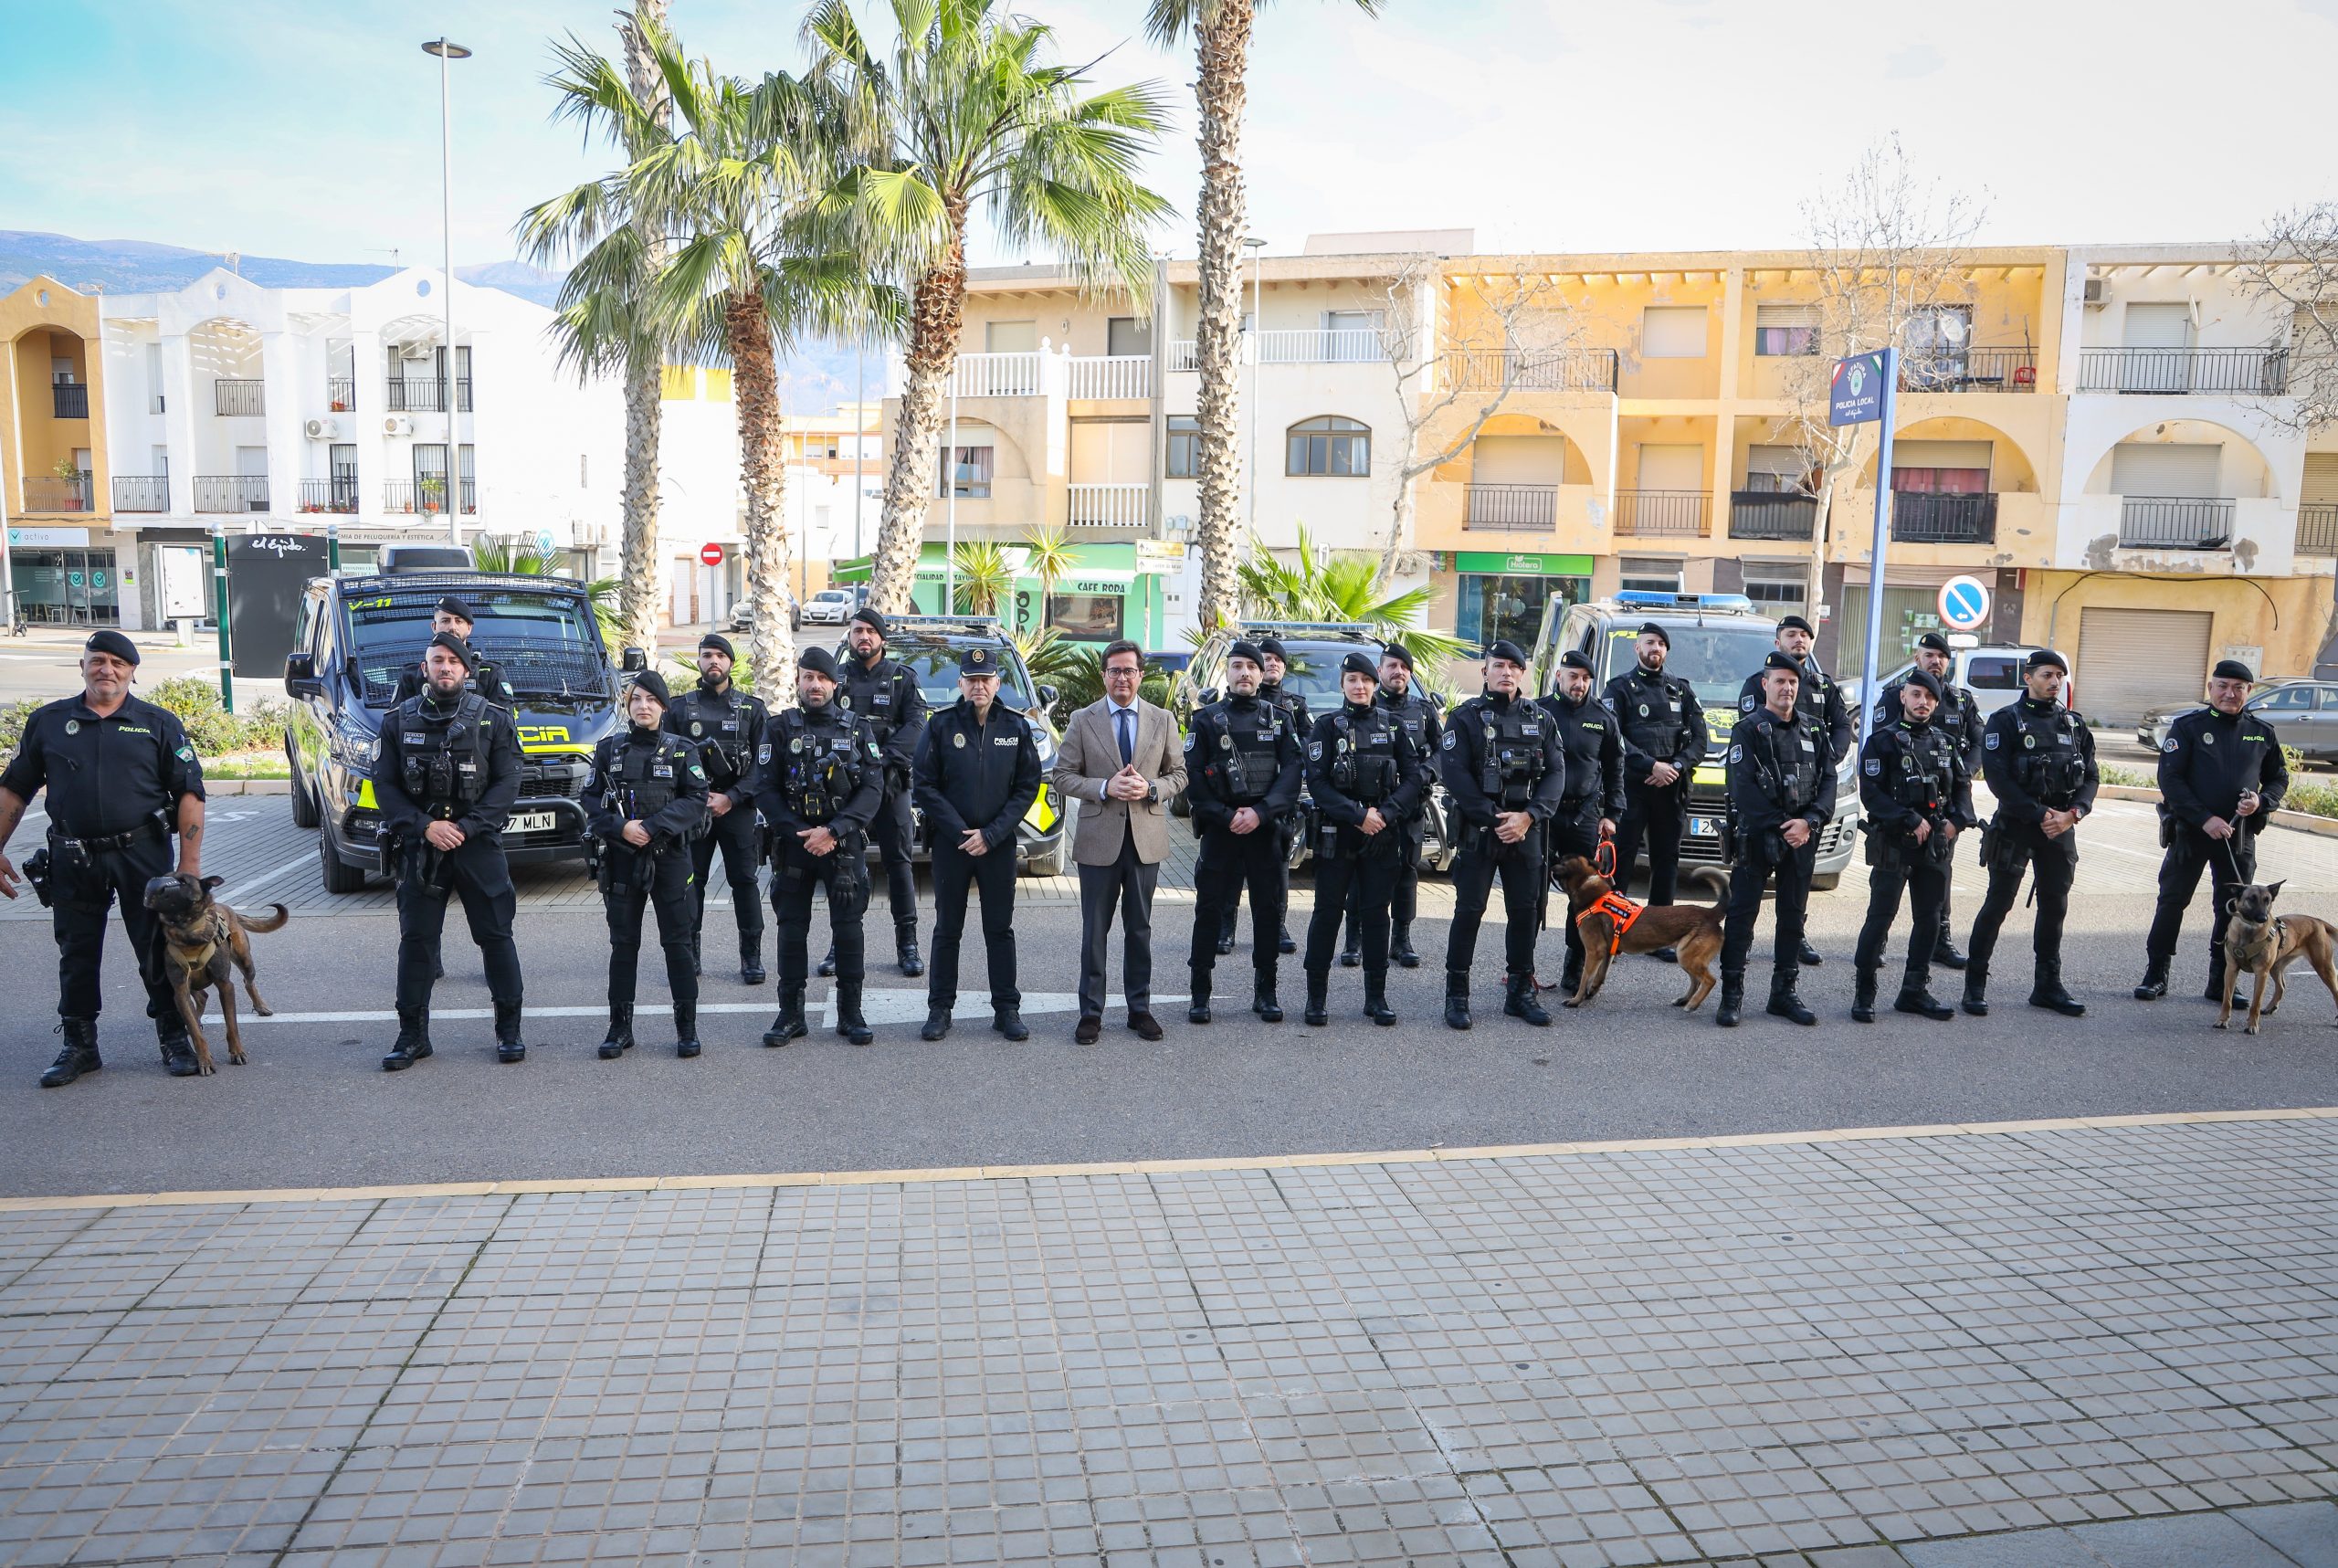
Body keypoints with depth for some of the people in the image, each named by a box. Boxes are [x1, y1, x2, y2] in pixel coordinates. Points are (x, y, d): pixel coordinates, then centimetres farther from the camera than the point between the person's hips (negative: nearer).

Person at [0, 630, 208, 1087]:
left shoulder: (159, 723, 4)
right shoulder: (47, 722, 8)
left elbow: (189, 792, 1)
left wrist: (190, 860, -7)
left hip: (143, 856, -2)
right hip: (72, 858, 2)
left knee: (159, 951, 3)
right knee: (77, 955, 9)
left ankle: (175, 1040, 14)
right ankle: (79, 1045, 21)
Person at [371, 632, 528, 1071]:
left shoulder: (493, 719, 1)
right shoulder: (400, 720, 6)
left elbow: (506, 783, -4)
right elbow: (385, 784, 2)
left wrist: (465, 827, -14)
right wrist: (425, 826, -11)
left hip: (479, 845, -1)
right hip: (419, 847, 1)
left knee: (496, 936, 3)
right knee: (416, 940, 5)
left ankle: (509, 1030, 13)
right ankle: (412, 1035, 15)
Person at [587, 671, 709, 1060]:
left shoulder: (683, 751, 4)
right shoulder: (609, 748, 8)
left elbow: (697, 800, -6)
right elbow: (592, 799, 3)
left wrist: (653, 826, -16)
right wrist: (621, 827, -13)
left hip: (670, 857, -1)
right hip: (620, 858, 2)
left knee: (678, 943, 0)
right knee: (623, 944, 7)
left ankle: (687, 1029, 7)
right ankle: (620, 1028, 15)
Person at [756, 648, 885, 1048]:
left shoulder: (857, 728, 4)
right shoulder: (780, 728, 3)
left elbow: (873, 789, -3)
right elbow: (765, 790, 0)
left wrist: (833, 831, -14)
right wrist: (800, 833, -11)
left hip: (844, 844, 0)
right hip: (793, 844, 0)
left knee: (848, 929, 1)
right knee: (791, 929, 5)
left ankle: (851, 1014, 12)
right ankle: (791, 1015, 14)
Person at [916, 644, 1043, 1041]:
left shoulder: (1017, 727, 2)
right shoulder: (941, 724, -1)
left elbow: (1028, 786, 1)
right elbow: (925, 785, -3)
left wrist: (991, 835, -9)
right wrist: (960, 832, -11)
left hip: (999, 844, 1)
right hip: (950, 842, -1)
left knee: (1000, 929, 7)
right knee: (947, 929, 7)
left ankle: (1007, 1009, 14)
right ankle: (940, 1008, 14)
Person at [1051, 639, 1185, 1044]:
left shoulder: (1162, 721, 6)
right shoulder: (1083, 721, 1)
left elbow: (1178, 774, 10)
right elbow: (1063, 776, 0)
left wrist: (1150, 789, -11)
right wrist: (1105, 788, -16)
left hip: (1146, 839, 2)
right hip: (1098, 839, -1)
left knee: (1140, 928, 10)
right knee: (1095, 930, 4)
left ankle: (1140, 1008, 21)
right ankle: (1091, 1012, 13)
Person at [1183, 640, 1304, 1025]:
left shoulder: (1278, 719, 8)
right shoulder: (1207, 719, 4)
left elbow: (1293, 769, -2)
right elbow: (1191, 774, -2)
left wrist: (1260, 812, -15)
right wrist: (1226, 816, -11)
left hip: (1265, 829, 2)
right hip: (1219, 829, -1)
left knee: (1268, 909, 4)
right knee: (1209, 910, 1)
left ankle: (1265, 992, 14)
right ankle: (1200, 994, 8)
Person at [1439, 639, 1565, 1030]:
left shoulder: (1541, 719, 9)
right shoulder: (1467, 717, -1)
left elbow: (1556, 773, 3)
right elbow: (1454, 774, -9)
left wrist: (1528, 817, -11)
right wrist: (1494, 820, -13)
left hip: (1526, 830, 4)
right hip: (1478, 830, -4)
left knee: (1525, 910, 8)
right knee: (1469, 910, -2)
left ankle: (1520, 992, 20)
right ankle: (1456, 995, 5)